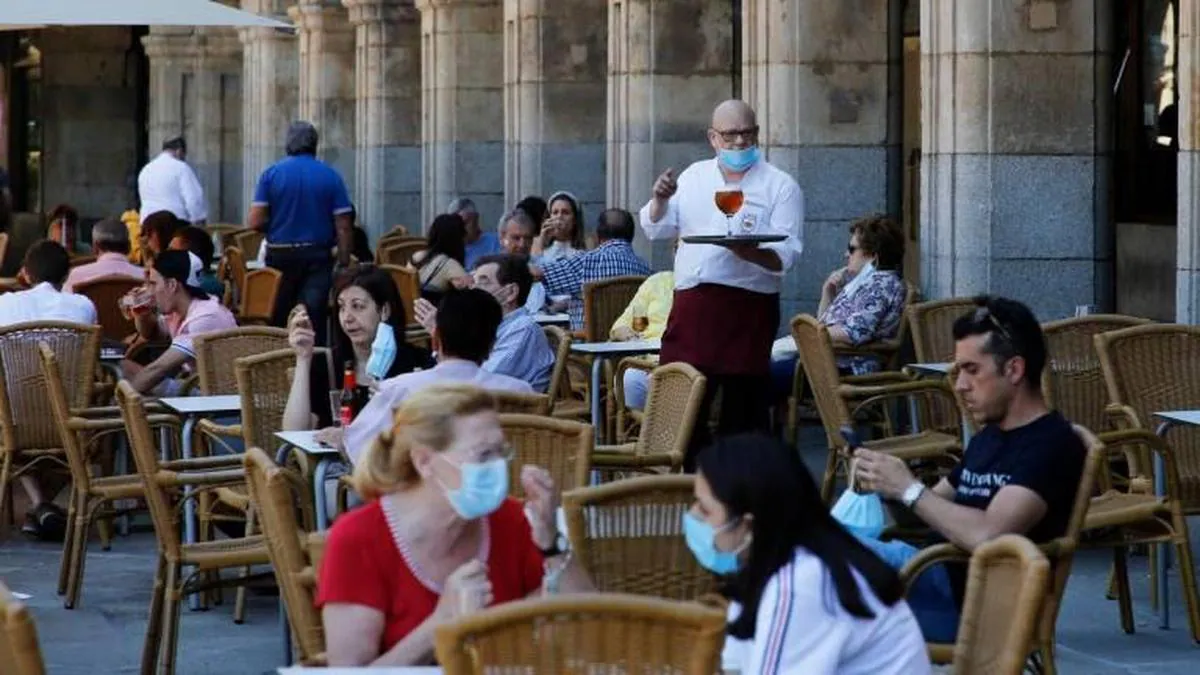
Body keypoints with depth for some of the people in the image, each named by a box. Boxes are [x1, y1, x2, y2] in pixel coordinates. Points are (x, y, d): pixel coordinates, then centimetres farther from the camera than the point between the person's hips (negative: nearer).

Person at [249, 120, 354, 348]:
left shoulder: (271, 174, -3)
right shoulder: (330, 176, -1)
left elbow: (255, 222, -7)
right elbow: (343, 226, -4)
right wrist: (344, 262, 3)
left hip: (280, 255, 0)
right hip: (317, 256, 0)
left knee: (277, 323, 11)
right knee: (315, 320, -2)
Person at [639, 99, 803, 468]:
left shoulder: (780, 186, 3)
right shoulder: (693, 177, 17)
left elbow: (785, 256, -7)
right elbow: (655, 229, 15)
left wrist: (748, 252, -26)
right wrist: (660, 200, -5)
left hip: (748, 308, -4)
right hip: (691, 303, 4)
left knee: (744, 411, -1)